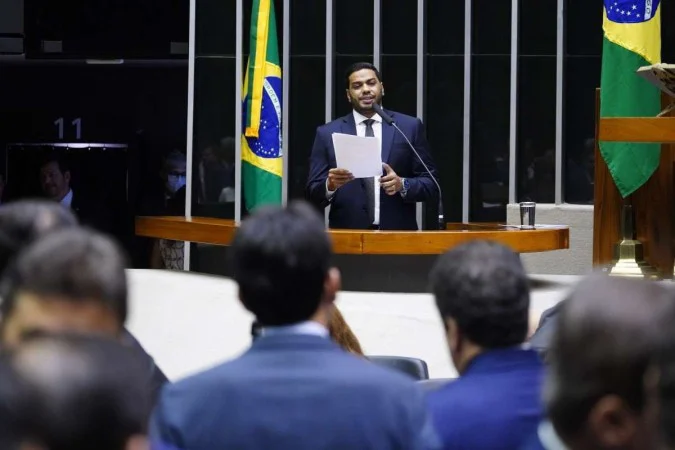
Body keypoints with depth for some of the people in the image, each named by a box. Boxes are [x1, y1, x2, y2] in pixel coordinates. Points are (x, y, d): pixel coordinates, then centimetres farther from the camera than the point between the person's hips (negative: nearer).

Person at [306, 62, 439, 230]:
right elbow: (313, 195, 2)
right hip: (347, 235, 0)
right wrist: (330, 185, -18)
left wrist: (402, 185, -15)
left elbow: (431, 184, 3)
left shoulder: (410, 127, 4)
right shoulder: (327, 134, 4)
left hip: (397, 233, 0)